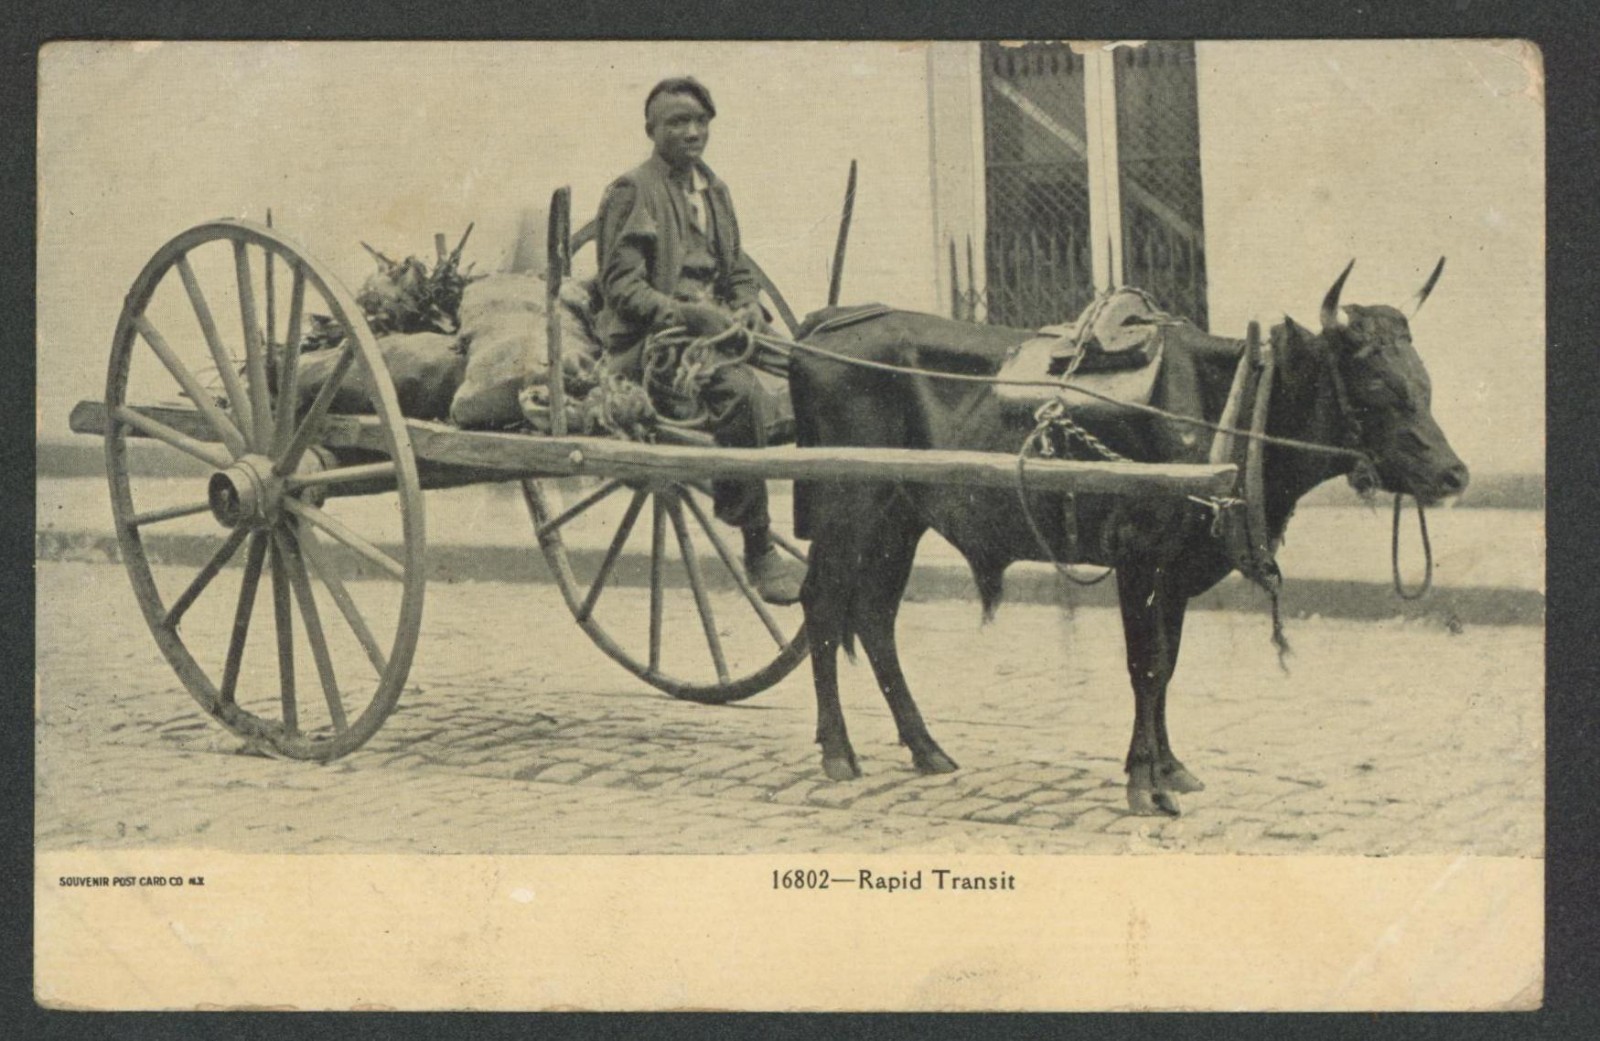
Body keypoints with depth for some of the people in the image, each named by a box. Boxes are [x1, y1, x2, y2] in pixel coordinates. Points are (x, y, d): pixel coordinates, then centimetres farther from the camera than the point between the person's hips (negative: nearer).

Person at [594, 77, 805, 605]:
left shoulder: (715, 192, 22)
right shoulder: (631, 191, -1)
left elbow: (739, 272, 25)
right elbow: (621, 285, -9)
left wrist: (747, 307, 1)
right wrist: (687, 314, -23)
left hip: (713, 329, 7)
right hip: (650, 342, -7)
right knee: (742, 391, -33)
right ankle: (758, 551, -26)